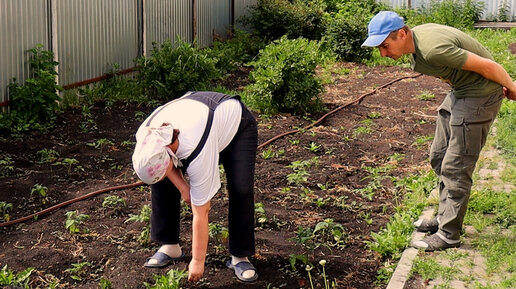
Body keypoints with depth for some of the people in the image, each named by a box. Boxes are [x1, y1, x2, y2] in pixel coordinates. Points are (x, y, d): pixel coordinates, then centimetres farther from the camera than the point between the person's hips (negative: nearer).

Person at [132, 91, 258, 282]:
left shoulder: (197, 155, -43)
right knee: (161, 183, -10)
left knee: (241, 190, -25)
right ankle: (170, 246, 5)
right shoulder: (145, 135, -29)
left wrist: (198, 262, -25)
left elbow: (201, 213, -34)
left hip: (237, 122, -6)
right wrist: (182, 186, -17)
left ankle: (240, 257, -9)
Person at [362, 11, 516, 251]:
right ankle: (445, 218, 27)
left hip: (480, 94, -10)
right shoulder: (416, 38, -1)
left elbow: (486, 65, -24)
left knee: (455, 166, -7)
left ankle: (449, 234, 2)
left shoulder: (432, 49, -31)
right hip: (459, 92, 10)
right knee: (439, 158, 15)